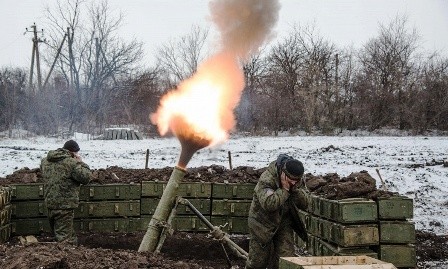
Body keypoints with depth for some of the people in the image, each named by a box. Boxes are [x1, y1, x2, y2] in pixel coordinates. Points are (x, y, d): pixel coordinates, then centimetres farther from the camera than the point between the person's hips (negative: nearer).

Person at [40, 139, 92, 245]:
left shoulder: (45, 161, 8)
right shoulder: (72, 163, -16)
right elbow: (86, 177, -15)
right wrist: (80, 163, -1)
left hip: (50, 203, 8)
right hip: (65, 205, -8)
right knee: (64, 236, -3)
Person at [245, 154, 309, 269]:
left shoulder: (298, 181, -7)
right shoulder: (266, 180, -27)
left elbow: (305, 204, -10)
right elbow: (268, 204, -39)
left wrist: (295, 190, -26)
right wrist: (284, 190, -34)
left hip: (284, 223, 4)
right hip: (263, 223, -4)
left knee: (286, 257, -4)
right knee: (258, 260, 6)